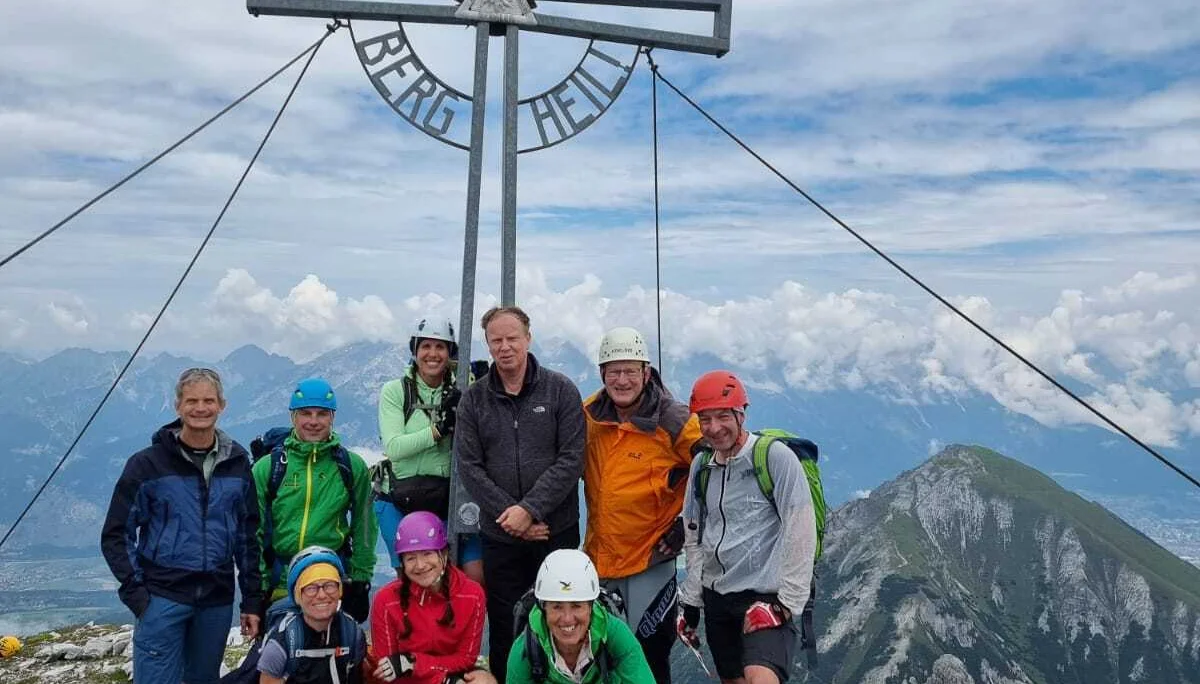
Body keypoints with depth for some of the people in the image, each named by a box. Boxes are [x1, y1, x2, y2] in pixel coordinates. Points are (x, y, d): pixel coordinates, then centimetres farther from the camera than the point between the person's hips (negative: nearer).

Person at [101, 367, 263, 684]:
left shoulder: (237, 462, 5)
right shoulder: (148, 463, -3)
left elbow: (248, 534, 10)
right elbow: (116, 534, 1)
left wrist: (252, 599, 8)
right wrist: (136, 593, -7)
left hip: (217, 600, 3)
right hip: (162, 598, -3)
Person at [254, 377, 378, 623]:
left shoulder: (352, 466, 3)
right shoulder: (267, 467, 1)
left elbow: (364, 527, 8)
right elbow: (253, 531, 4)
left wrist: (361, 579, 5)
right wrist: (258, 585, 0)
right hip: (280, 582, 0)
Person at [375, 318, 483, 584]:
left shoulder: (458, 393, 7)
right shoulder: (395, 391, 0)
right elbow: (394, 447, -11)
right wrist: (439, 428, -20)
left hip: (449, 497, 2)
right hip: (400, 499, -2)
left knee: (476, 576, -7)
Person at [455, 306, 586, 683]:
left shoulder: (561, 391, -3)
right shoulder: (473, 399, 3)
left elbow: (571, 460, -9)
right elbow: (469, 467, -2)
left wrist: (529, 509, -16)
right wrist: (507, 513, -12)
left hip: (557, 530, -1)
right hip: (499, 535, 2)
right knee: (503, 623, 11)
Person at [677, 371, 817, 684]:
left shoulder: (775, 456, -11)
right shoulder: (701, 465, 8)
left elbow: (801, 533, -13)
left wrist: (786, 602, -14)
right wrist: (690, 601, 11)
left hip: (767, 597, -6)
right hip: (717, 599, 6)